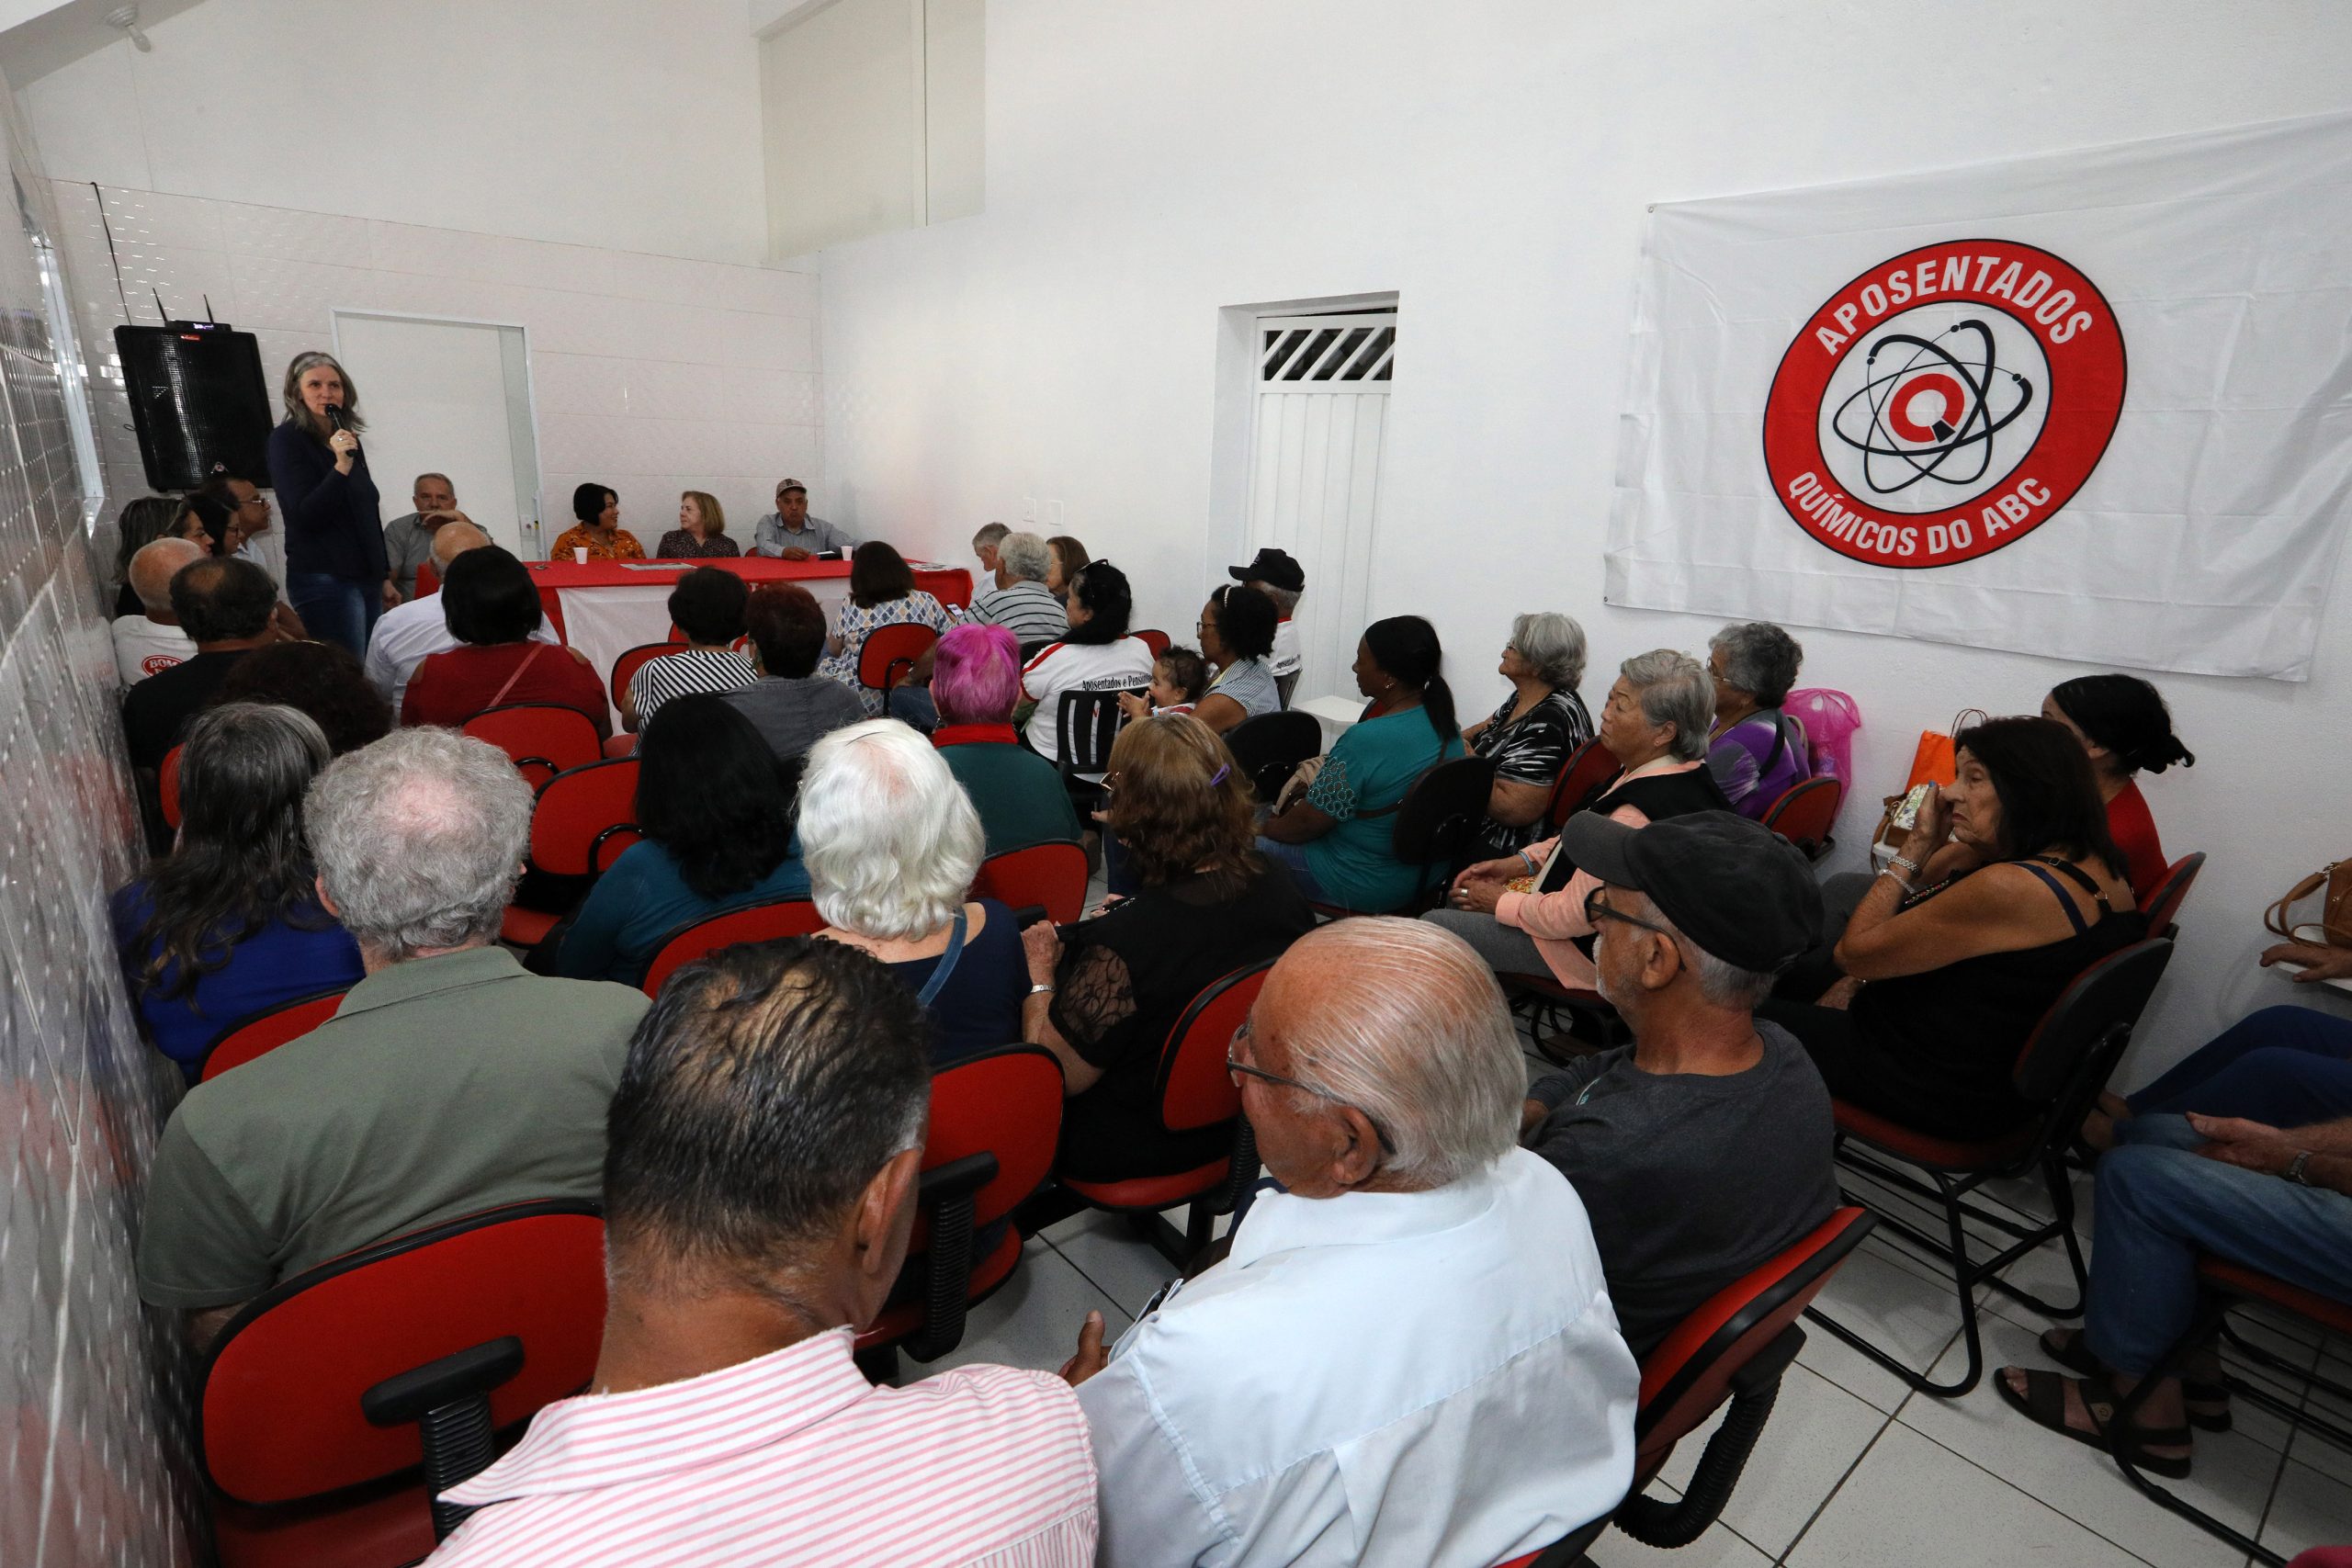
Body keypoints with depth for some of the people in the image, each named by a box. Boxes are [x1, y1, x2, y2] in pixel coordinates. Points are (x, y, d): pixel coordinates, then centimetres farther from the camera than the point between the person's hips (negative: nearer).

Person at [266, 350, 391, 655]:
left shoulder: (349, 441, 15)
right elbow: (305, 515, -13)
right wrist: (341, 466, -23)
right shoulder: (286, 439, -4)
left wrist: (384, 576, 20)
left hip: (367, 579, 7)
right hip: (325, 581, -7)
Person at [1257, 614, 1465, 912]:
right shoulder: (1447, 724, -3)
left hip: (1362, 885, -9)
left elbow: (1309, 822, -19)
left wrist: (1267, 827, 1)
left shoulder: (1365, 740, -29)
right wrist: (1313, 791, 11)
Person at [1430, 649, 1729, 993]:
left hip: (1593, 946, -11)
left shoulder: (1637, 817, -36)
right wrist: (1522, 861, 5)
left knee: (1432, 927, -6)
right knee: (1460, 895, 19)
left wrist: (1501, 902, -12)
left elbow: (1575, 915, -29)